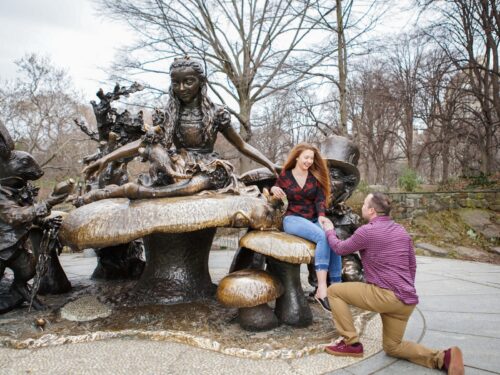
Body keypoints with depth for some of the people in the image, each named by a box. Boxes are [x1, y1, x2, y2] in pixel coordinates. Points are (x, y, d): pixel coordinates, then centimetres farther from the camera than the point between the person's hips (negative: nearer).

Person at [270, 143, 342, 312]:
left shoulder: (316, 176, 9)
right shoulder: (285, 175, 4)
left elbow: (320, 198, 1)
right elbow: (274, 199, 14)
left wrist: (321, 215, -19)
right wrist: (273, 189, -11)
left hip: (313, 219, 4)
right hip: (293, 219, -3)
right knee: (323, 237, -32)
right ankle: (322, 288, -36)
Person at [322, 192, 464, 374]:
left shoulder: (367, 231, -10)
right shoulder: (401, 231, 14)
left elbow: (340, 248, 4)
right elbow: (412, 266, 20)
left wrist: (329, 231, 22)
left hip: (386, 295, -8)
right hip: (406, 300, 8)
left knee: (334, 291, 2)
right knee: (392, 347, 22)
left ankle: (351, 343, 5)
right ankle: (444, 357, 3)